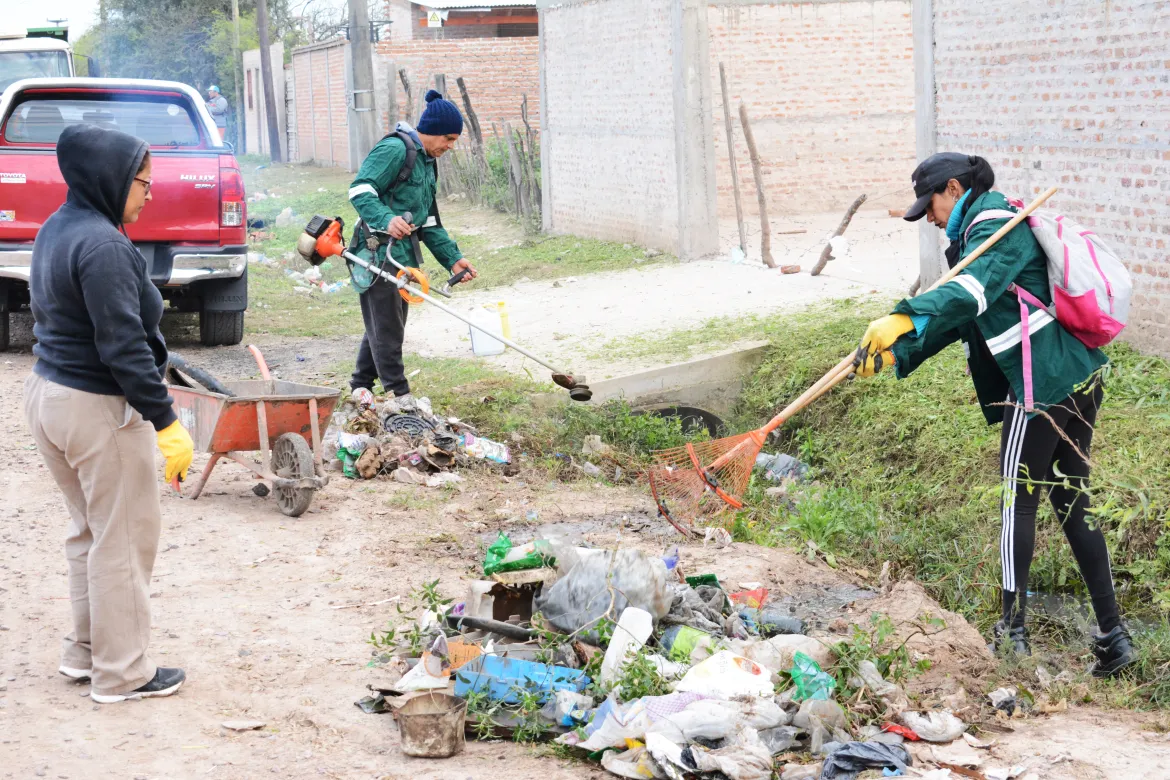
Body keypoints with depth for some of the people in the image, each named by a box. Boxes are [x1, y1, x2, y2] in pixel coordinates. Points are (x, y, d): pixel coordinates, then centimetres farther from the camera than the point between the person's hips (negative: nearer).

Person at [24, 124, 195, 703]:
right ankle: (120, 673, 12)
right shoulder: (102, 247, -22)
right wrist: (166, 422, -21)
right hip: (97, 410, -10)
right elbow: (123, 346, -25)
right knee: (125, 540, 3)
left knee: (89, 530, 22)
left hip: (48, 393, 10)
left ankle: (85, 650, 31)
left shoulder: (56, 230, 8)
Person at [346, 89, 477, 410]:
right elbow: (360, 190, -23)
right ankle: (400, 394, 0)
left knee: (386, 326, 14)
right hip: (378, 253, -10)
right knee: (386, 327, -4)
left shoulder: (427, 162, 18)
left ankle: (361, 385, 25)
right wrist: (386, 219, -39)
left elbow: (429, 221, 21)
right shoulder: (395, 149, -13)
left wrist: (452, 257, 11)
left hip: (404, 256, 10)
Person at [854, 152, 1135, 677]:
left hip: (1042, 387, -10)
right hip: (1079, 379, 10)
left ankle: (1013, 631, 7)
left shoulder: (996, 228, -11)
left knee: (1017, 501, 1)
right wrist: (896, 354, 5)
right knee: (1072, 502, 13)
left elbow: (969, 292, -31)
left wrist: (901, 320, -43)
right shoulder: (983, 233, 21)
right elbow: (956, 315, 17)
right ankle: (1112, 635, 15)